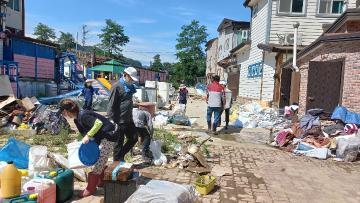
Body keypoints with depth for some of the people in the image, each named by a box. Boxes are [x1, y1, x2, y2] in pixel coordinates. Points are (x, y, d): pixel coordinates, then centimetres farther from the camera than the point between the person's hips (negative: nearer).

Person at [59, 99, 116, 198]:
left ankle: (91, 189, 8)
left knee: (98, 162, -4)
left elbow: (99, 123, -33)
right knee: (101, 161, 21)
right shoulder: (77, 118, 8)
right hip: (102, 137, 10)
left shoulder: (83, 115, -22)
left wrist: (88, 136, -30)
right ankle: (101, 181, 37)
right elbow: (84, 132, 16)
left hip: (108, 137, -10)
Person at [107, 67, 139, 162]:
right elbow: (111, 105, -16)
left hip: (128, 120, 8)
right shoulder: (117, 86, -14)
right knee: (119, 142, 5)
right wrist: (112, 121, -17)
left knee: (134, 138, 12)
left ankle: (121, 155, 29)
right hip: (120, 121, -8)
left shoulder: (130, 86, 12)